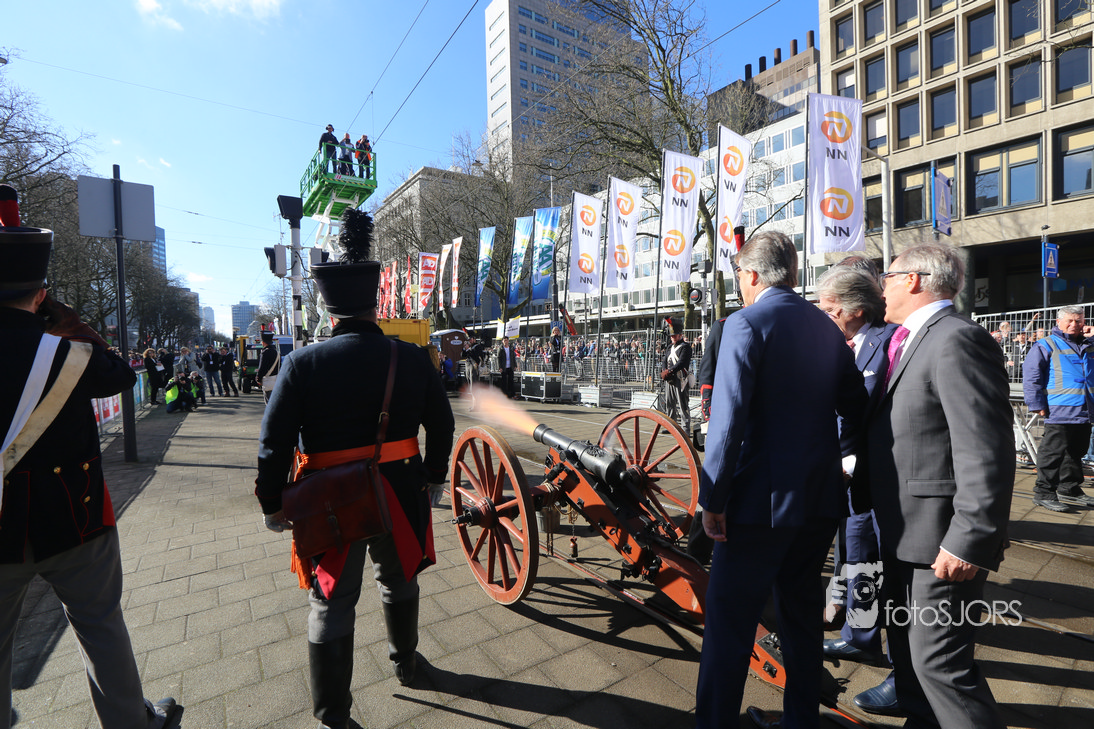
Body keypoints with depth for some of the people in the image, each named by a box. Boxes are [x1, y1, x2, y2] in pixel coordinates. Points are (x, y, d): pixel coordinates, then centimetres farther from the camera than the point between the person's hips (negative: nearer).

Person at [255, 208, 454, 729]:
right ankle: (404, 661, 50)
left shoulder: (303, 364, -13)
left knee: (332, 605, 16)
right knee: (399, 581, 26)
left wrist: (272, 502, 4)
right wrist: (433, 478, 13)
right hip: (400, 496, 2)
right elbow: (441, 425, -1)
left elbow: (275, 442, -10)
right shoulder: (412, 359, -8)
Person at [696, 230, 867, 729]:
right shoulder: (826, 328, 7)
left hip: (763, 499, -7)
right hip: (821, 499, 8)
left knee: (729, 620, 6)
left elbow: (728, 419, -21)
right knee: (801, 609, 22)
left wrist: (712, 498, -16)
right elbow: (857, 407, 13)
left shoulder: (746, 323, -13)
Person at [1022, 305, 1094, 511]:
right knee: (1053, 453, -6)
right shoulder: (1046, 345, -4)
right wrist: (1037, 404, -14)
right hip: (1059, 411, -7)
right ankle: (1044, 492, 0)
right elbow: (1031, 376, -10)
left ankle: (1070, 488, 28)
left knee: (1076, 452, 15)